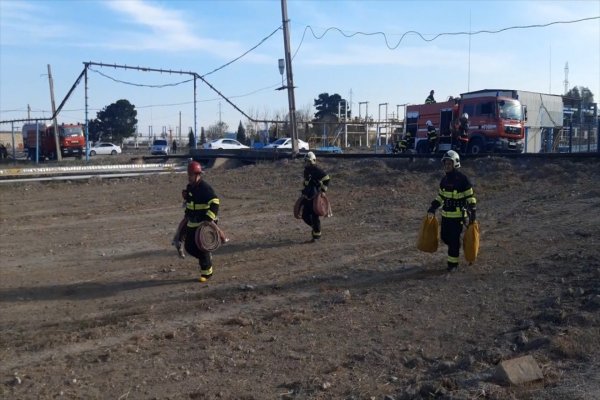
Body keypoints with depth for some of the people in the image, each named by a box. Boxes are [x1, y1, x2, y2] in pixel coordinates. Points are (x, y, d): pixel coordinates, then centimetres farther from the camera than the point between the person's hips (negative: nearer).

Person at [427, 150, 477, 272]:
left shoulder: (463, 179, -12)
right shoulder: (444, 180, 8)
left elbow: (470, 197, -9)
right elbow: (440, 196, 20)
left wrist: (472, 212, -14)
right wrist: (433, 207, 13)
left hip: (458, 215, -6)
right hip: (445, 214, 7)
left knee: (454, 239, -3)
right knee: (444, 236, 12)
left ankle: (453, 263, 8)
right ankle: (455, 248, 40)